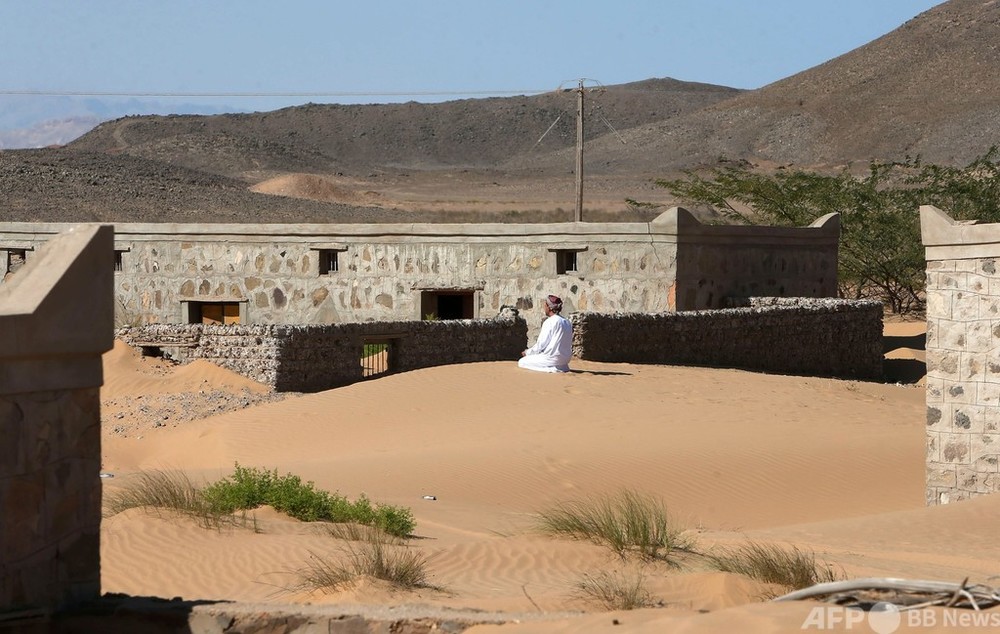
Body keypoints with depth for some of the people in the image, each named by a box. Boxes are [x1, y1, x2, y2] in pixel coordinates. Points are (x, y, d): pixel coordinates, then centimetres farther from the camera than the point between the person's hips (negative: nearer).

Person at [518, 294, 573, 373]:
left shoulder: (549, 322, -14)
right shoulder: (567, 322, 9)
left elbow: (541, 345, -13)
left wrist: (527, 352, 5)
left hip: (553, 357, -8)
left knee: (521, 362, 2)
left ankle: (550, 369, -10)